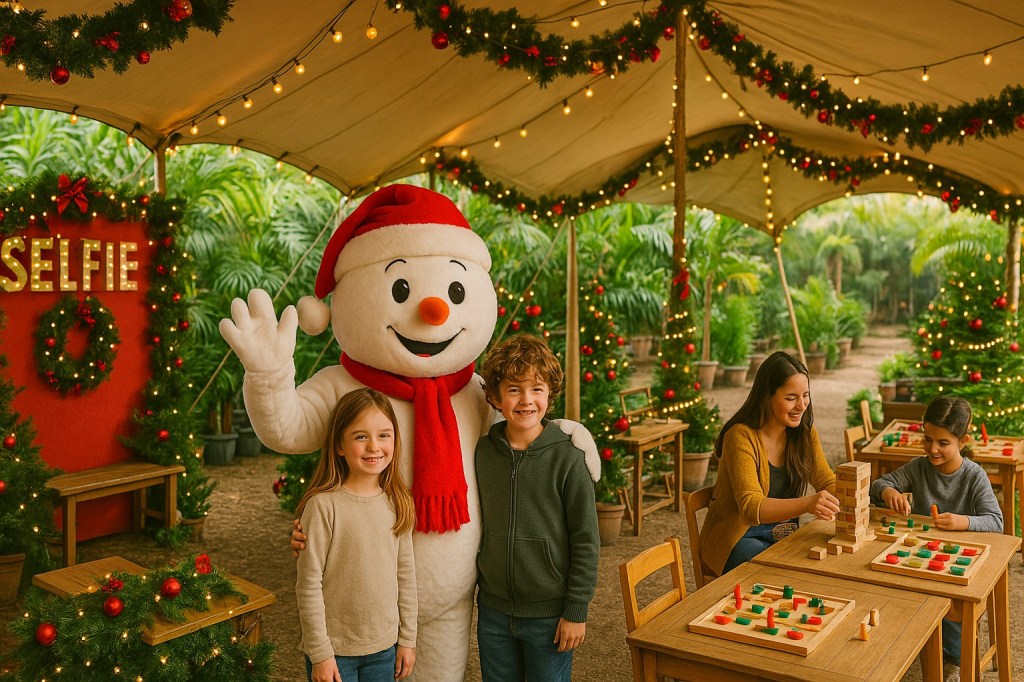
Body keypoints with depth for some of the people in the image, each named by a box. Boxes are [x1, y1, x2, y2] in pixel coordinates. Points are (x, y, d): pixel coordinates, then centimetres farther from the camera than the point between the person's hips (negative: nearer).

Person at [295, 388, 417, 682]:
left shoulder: (398, 503, -2)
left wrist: (407, 639, 7)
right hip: (334, 649, -4)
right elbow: (308, 584, -13)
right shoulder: (323, 505, -16)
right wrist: (320, 653, -11)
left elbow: (406, 575, 5)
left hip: (384, 648, 4)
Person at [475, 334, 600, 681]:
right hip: (493, 609, 4)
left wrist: (576, 611, -9)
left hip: (549, 613, -3)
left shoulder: (567, 459, -13)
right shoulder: (481, 452, -3)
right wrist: (479, 584, 11)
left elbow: (586, 541, -9)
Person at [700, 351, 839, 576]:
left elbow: (828, 483, 2)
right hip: (737, 536, -6)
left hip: (782, 531, 6)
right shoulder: (742, 436, -22)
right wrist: (807, 504, -47)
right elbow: (751, 507, -31)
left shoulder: (804, 432, -1)